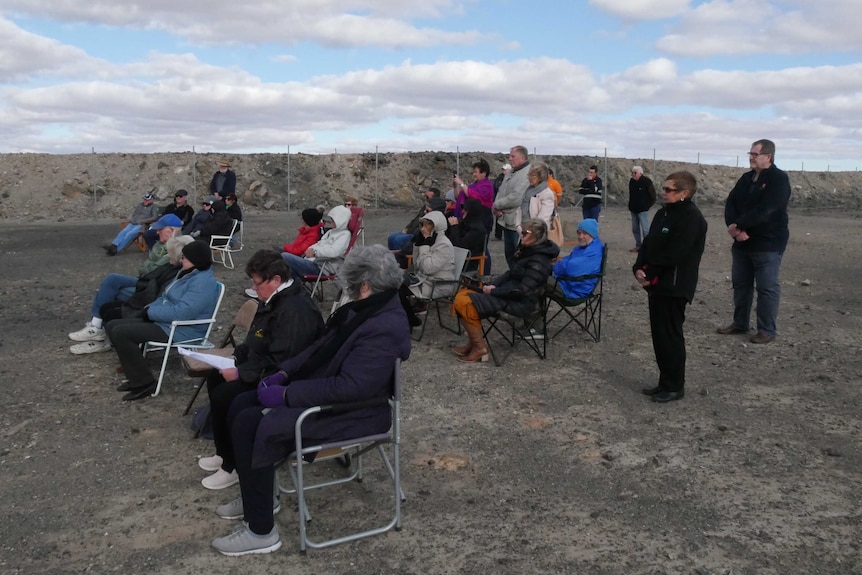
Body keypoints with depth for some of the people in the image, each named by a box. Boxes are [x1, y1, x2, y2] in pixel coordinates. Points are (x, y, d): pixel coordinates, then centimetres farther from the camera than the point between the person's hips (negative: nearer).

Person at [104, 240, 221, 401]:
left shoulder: (203, 282, -21)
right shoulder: (188, 274, 13)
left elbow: (181, 312, -30)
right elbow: (165, 298, 22)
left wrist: (151, 313, -16)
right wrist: (150, 308, 2)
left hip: (180, 331, -11)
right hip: (163, 322, 11)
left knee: (120, 333, -21)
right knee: (112, 326, 7)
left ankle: (144, 383, -14)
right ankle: (137, 375, 9)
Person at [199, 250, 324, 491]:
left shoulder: (295, 310, -27)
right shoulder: (276, 299, 6)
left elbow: (279, 363, -29)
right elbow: (255, 342, 19)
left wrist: (241, 373, -22)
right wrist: (235, 357, 5)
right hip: (264, 370, 11)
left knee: (224, 396, -18)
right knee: (215, 380, 11)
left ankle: (234, 466, -1)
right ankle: (225, 453, 20)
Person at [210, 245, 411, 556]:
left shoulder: (385, 328, -26)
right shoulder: (367, 309, 5)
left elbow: (348, 387, -30)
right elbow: (322, 347, 15)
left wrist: (286, 394, -23)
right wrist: (284, 372, 2)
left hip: (352, 410, -10)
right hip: (325, 390, 10)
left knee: (253, 425, -19)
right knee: (241, 407, 4)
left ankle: (261, 532, -4)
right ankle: (256, 494, 23)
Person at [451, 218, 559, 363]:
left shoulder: (538, 262, -19)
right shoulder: (528, 251, 11)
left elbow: (522, 291, -24)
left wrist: (494, 291, -17)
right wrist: (493, 284, -2)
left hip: (520, 303, -10)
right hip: (510, 295, 10)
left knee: (464, 302, -20)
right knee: (462, 295, 4)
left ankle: (480, 348, -8)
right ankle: (474, 343, 6)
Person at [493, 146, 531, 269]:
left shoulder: (527, 173, -18)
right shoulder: (511, 173, 14)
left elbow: (515, 198, -25)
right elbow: (501, 191, 16)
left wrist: (497, 205, -10)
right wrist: (497, 208, -4)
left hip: (518, 223, -10)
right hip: (507, 221, 10)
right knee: (509, 254, 19)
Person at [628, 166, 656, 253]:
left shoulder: (646, 181, -11)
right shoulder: (631, 181, 8)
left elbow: (653, 195, -8)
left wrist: (648, 205, -4)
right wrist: (631, 205, 14)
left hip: (643, 210, -7)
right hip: (633, 209, 7)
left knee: (645, 229, -9)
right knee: (635, 229, 11)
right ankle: (638, 245, 19)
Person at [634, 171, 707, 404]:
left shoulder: (691, 218, -16)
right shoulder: (663, 213, 14)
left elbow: (673, 255, -21)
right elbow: (648, 244, 12)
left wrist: (649, 274, -14)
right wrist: (639, 269, -4)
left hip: (674, 287, -9)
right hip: (658, 284, 9)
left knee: (670, 335, -2)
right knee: (659, 334, 13)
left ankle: (675, 386, 9)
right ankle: (666, 381, 24)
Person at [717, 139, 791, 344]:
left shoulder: (779, 179, -11)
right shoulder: (746, 178, 11)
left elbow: (764, 211, -22)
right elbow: (731, 203, 3)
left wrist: (738, 225, -19)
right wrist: (734, 227, -14)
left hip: (768, 244, -7)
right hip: (742, 243, 8)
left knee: (767, 287, -2)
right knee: (740, 284, 13)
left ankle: (767, 330, 6)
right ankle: (740, 323, 25)